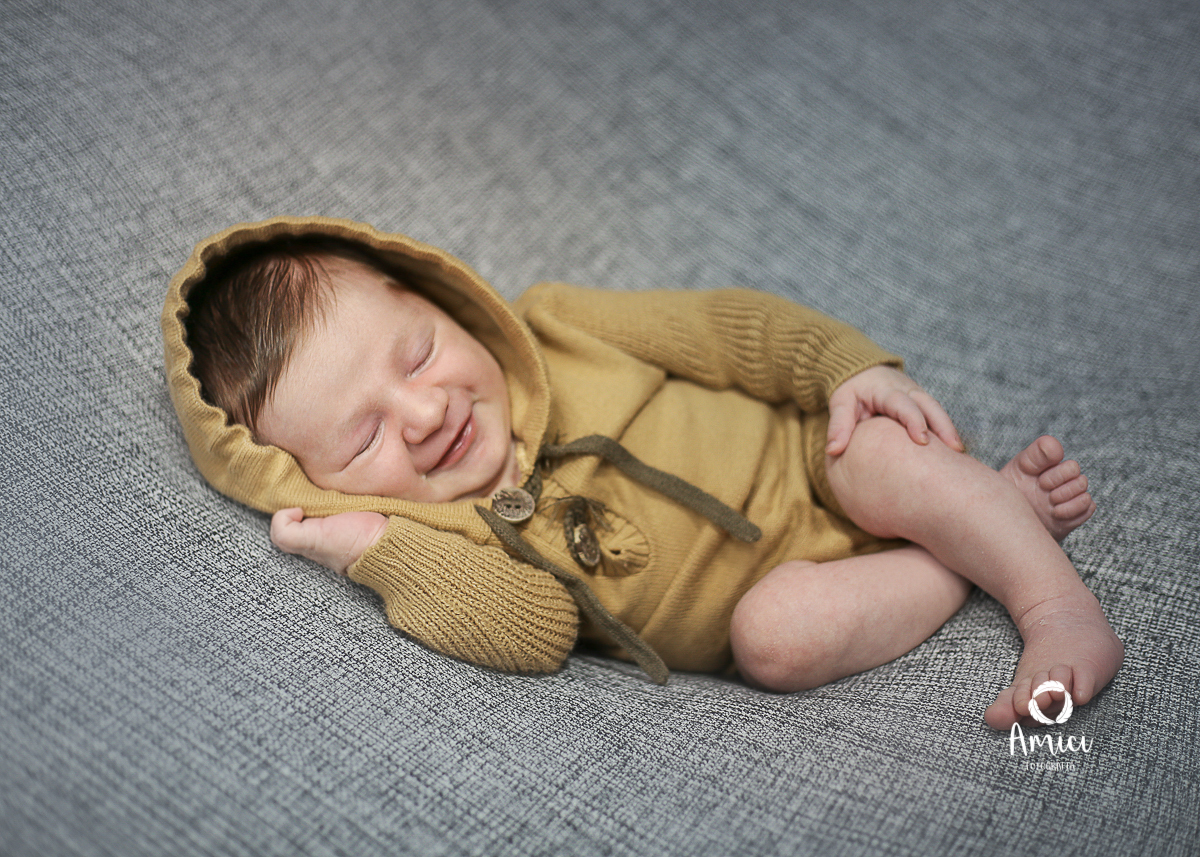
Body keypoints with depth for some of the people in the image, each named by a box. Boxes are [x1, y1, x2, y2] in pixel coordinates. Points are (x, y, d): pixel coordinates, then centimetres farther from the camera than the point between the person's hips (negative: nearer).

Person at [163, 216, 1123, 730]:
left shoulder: (554, 330, -6)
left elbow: (723, 327, -2)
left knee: (883, 455, -28)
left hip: (807, 444, 1)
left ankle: (1062, 606, -12)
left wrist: (849, 365, -14)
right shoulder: (439, 539, -11)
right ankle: (1003, 509, -12)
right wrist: (373, 547, -32)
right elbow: (533, 633, -28)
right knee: (773, 631, -30)